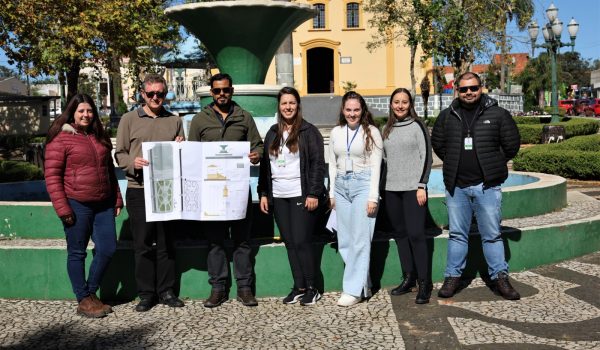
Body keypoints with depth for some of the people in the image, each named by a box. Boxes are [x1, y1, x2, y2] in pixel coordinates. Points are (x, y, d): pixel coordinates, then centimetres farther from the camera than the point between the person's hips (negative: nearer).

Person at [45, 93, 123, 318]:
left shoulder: (100, 137, 15)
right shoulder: (60, 138, -4)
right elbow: (52, 175, -8)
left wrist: (117, 199, 15)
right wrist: (62, 208, -13)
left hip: (103, 204, 6)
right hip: (77, 205, -6)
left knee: (108, 248, 6)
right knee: (77, 253, 4)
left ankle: (91, 292, 24)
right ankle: (83, 301, 15)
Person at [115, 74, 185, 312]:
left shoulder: (175, 121, 12)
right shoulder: (129, 120, 6)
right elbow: (119, 154, 3)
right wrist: (133, 163, -17)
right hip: (138, 190, -2)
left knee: (166, 243, 7)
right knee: (143, 244, 3)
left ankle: (166, 291, 18)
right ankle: (146, 294, 13)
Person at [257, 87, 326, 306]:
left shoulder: (309, 131, -1)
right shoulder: (273, 133, 14)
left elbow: (318, 164, -7)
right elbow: (265, 165, 16)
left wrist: (313, 193, -14)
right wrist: (263, 193, 10)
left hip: (301, 196, -5)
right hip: (278, 197, 5)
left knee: (301, 242, -6)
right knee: (289, 243, 7)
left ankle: (311, 289, 6)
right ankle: (299, 287, 16)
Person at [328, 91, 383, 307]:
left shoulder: (371, 132, -2)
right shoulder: (336, 132, 11)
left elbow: (376, 165, -5)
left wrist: (373, 197, -10)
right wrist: (331, 193, 11)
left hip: (363, 185, -5)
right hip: (341, 186, 5)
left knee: (360, 240, -6)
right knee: (344, 241, 5)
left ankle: (354, 290, 2)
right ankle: (363, 285, 18)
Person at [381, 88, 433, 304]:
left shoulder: (417, 126, 0)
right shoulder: (387, 129, 14)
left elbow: (426, 157, -4)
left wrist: (421, 186, -11)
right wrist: (381, 188, 13)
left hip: (413, 188, -5)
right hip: (391, 189, 5)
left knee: (416, 234, -9)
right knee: (400, 234, 8)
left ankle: (424, 283, 0)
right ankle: (408, 278, 19)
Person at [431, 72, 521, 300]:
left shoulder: (497, 114, 0)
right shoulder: (447, 116, 6)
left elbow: (512, 145, 7)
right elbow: (437, 144, 18)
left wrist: (493, 165, 8)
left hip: (487, 185, -2)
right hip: (456, 186, 2)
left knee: (492, 234, 4)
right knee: (457, 234, 10)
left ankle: (500, 277, 15)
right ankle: (453, 277, 18)